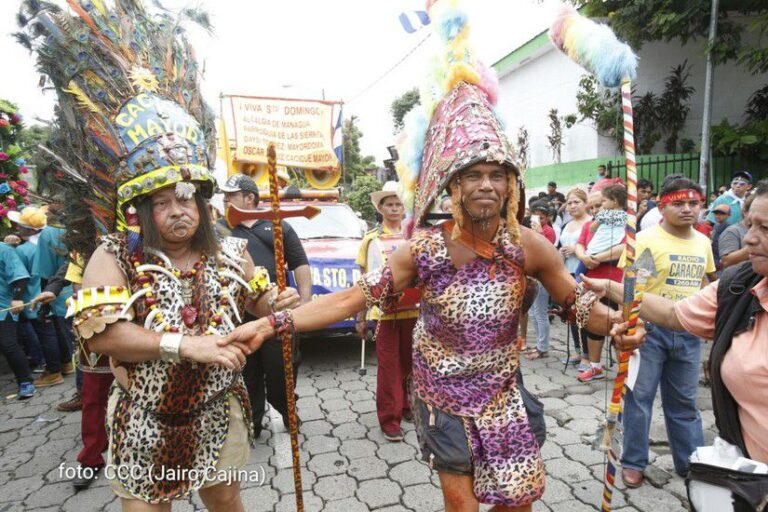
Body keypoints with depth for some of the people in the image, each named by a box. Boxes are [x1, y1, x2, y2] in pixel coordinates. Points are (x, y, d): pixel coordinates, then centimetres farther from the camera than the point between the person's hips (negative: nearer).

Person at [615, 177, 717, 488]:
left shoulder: (703, 242, 6)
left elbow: (705, 283, 19)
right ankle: (633, 462, 21)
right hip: (650, 329, -5)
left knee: (684, 401, 18)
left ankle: (691, 461, 34)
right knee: (639, 397, 6)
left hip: (688, 333, 5)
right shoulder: (646, 239, -12)